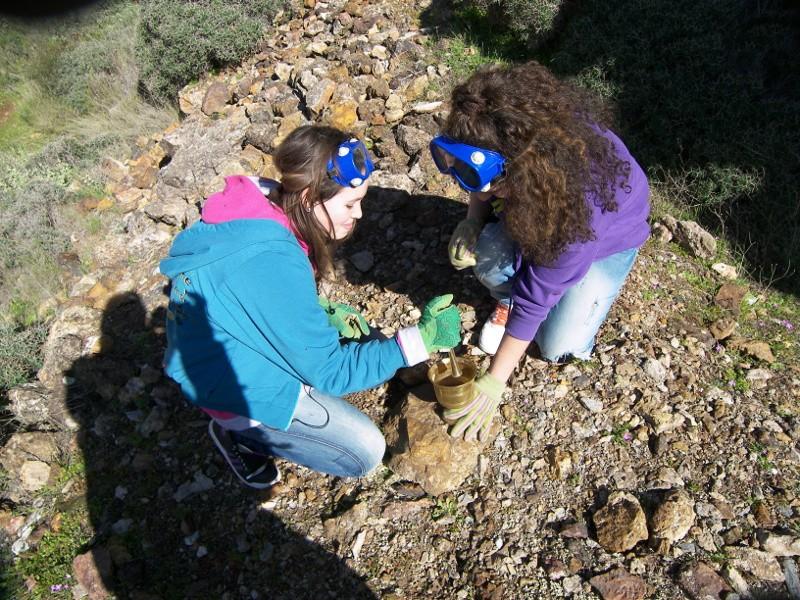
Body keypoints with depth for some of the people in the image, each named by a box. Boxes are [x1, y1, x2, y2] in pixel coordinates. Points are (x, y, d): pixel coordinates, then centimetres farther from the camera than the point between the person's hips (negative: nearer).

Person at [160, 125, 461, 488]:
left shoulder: (264, 207, -9)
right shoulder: (272, 261, -35)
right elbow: (329, 371, -25)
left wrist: (325, 314, -7)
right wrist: (420, 339, -25)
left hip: (239, 346, 9)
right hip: (236, 385, -8)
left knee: (363, 344, 11)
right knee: (366, 451, -6)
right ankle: (239, 433, 6)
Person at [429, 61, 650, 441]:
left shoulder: (578, 200, -44)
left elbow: (538, 298, -35)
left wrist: (494, 382, -28)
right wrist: (473, 220, -25)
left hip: (609, 233, -3)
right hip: (537, 207, 4)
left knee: (561, 347, -14)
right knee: (489, 258, -30)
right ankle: (508, 299, 5)